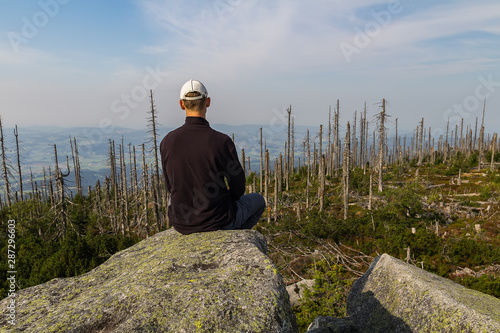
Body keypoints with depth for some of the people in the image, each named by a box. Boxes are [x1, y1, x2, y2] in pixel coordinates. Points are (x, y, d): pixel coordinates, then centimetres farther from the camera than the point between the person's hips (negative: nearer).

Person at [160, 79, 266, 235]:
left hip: (180, 223, 4)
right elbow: (238, 188, -9)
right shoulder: (222, 141, -22)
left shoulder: (167, 142, -10)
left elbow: (170, 185, 3)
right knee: (258, 200, 24)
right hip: (217, 221, -3)